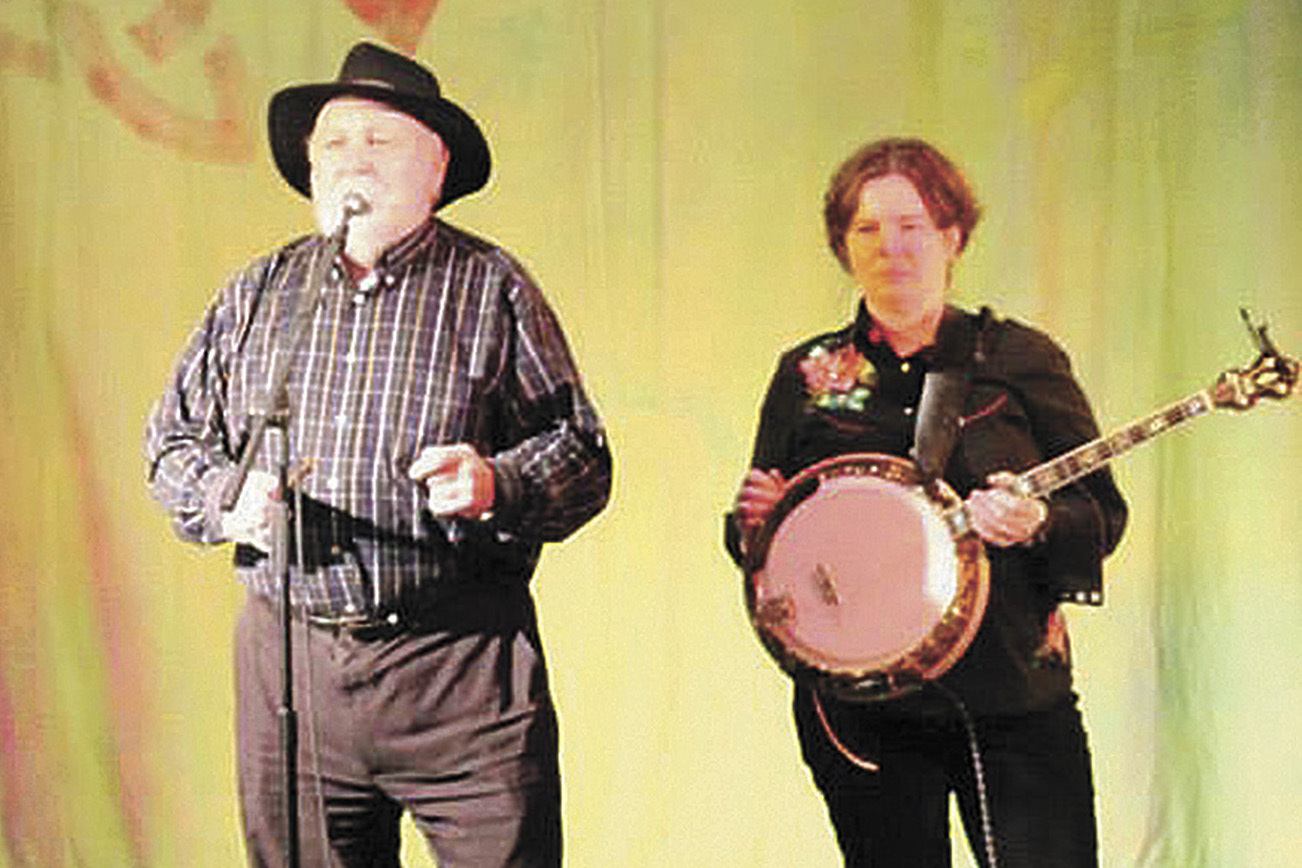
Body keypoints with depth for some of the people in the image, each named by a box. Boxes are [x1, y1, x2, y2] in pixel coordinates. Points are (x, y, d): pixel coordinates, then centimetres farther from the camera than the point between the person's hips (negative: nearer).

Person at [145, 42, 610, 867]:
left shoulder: (492, 288, 3)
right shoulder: (257, 294, 12)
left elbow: (583, 458, 2)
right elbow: (173, 440, 19)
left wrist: (499, 486, -19)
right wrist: (225, 498, -2)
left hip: (465, 672, -3)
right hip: (289, 666, 3)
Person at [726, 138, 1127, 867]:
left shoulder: (1020, 360, 4)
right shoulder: (807, 376, 10)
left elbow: (1103, 512, 2)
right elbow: (754, 533, 14)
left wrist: (1038, 523, -18)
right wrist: (757, 521, -8)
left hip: (1013, 693, -1)